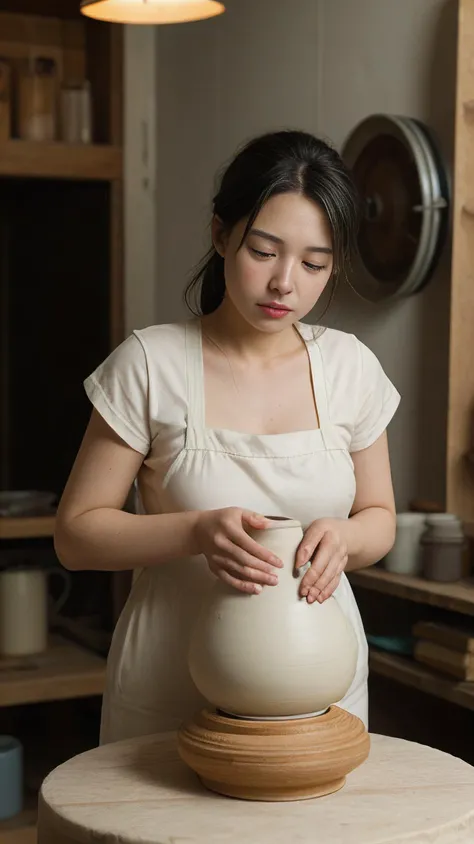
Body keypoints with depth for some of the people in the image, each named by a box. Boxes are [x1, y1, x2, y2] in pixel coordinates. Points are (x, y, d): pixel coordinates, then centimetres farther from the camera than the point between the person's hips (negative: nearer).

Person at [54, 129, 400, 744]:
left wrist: (343, 538, -14)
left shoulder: (350, 367, -2)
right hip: (172, 689, -3)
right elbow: (76, 533, -8)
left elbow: (379, 519, 9)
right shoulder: (152, 363, -11)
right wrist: (199, 531, -24)